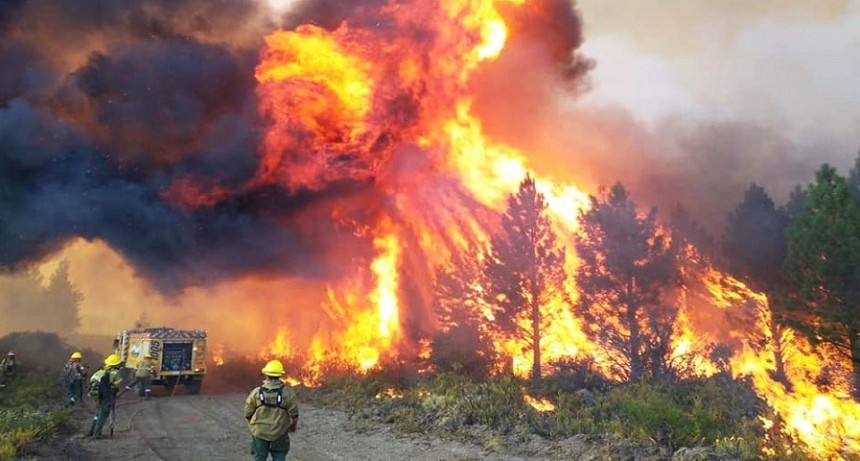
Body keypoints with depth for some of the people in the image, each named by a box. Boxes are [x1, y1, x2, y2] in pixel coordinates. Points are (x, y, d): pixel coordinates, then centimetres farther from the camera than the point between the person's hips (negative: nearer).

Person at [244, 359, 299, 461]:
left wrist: (253, 426, 16)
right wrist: (293, 425, 12)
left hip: (260, 432, 1)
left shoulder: (256, 392, -10)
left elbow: (248, 414, -3)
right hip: (279, 433, -1)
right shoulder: (287, 392, -12)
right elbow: (294, 414, -8)